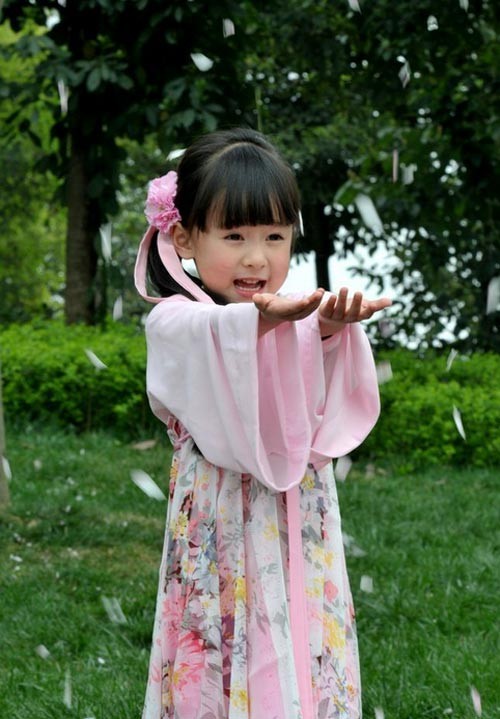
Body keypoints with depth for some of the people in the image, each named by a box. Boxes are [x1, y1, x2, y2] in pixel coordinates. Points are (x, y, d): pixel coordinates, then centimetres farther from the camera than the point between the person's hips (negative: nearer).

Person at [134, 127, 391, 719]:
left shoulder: (302, 319, 6)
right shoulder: (175, 324, -5)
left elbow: (332, 400, -13)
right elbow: (210, 337, -30)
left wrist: (333, 330, -35)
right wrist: (265, 318, -51)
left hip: (301, 531, 4)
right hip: (221, 531, -4)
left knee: (307, 654, 9)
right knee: (220, 660, 1)